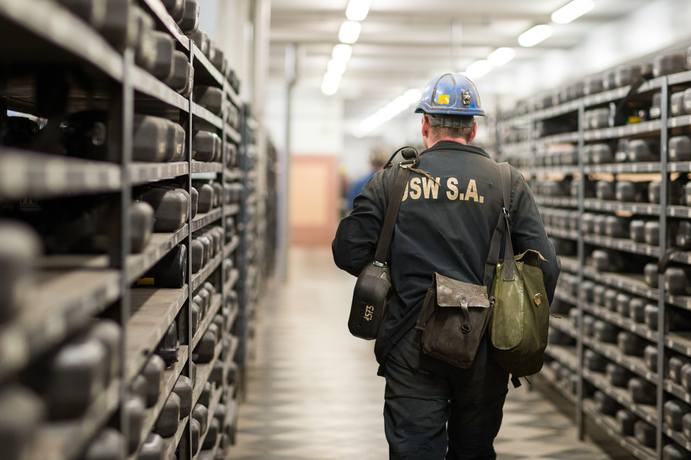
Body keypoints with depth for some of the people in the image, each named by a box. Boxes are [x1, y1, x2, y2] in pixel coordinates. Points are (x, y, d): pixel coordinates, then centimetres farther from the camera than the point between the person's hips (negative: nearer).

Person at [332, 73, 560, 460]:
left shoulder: (390, 181, 1)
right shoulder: (509, 182, 3)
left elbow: (349, 252, 0)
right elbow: (544, 265, -2)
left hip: (412, 346, -1)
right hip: (483, 352, 2)